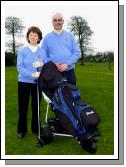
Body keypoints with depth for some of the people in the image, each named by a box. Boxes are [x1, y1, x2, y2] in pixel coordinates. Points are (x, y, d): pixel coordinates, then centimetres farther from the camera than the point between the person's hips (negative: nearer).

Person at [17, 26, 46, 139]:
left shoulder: (42, 51, 3)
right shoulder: (22, 51, -2)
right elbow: (19, 67, -12)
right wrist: (32, 74, -25)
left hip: (38, 82, 1)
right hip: (24, 82, -1)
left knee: (36, 106, 11)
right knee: (23, 107, 6)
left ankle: (36, 128, 27)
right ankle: (21, 130, 21)